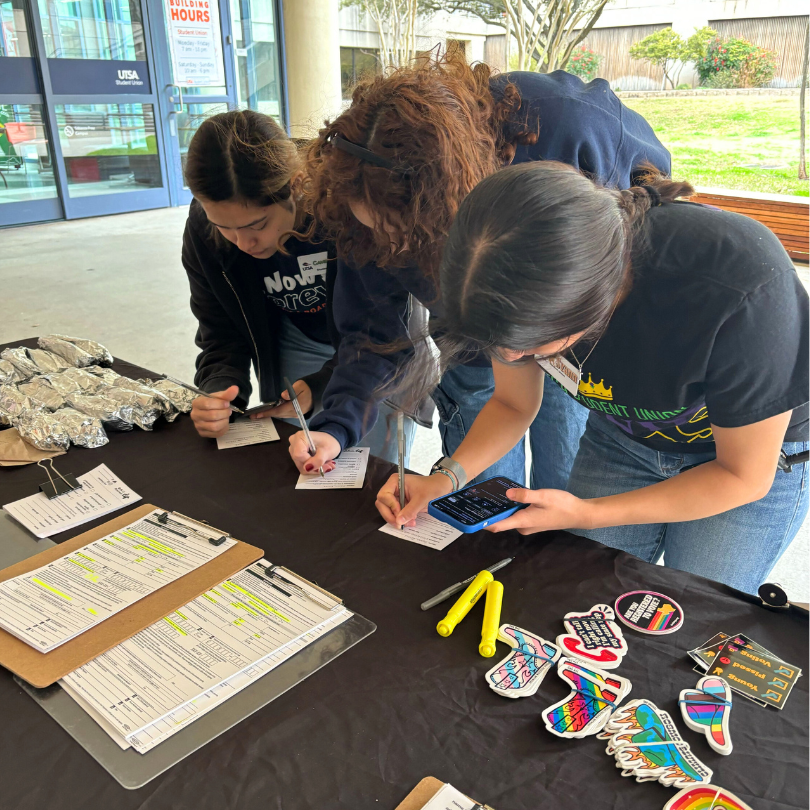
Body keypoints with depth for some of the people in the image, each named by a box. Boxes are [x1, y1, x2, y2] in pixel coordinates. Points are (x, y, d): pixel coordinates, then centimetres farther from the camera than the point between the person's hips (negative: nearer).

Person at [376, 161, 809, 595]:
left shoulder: (740, 291, -40)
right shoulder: (522, 278, -26)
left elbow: (744, 476, -24)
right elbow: (513, 403, -7)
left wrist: (587, 514, -27)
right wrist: (446, 477, -23)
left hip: (756, 451, -3)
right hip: (624, 436, 4)